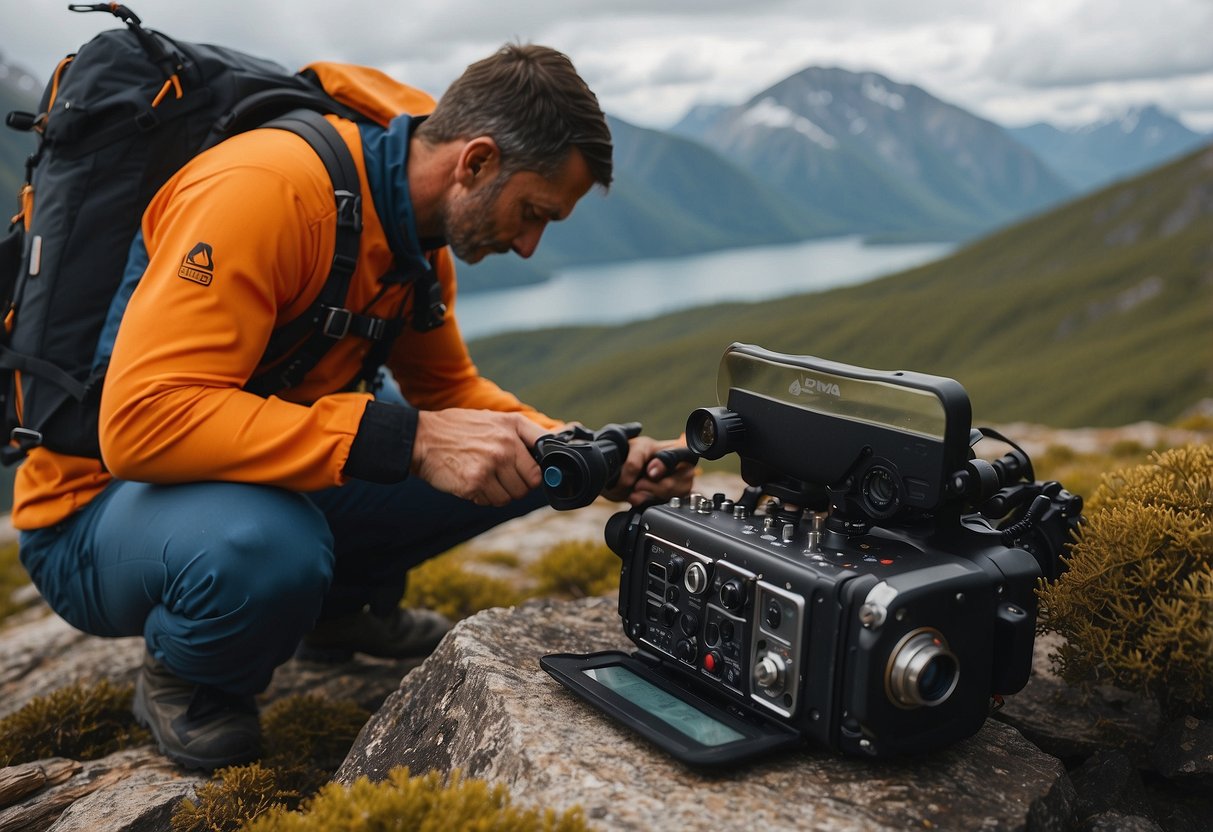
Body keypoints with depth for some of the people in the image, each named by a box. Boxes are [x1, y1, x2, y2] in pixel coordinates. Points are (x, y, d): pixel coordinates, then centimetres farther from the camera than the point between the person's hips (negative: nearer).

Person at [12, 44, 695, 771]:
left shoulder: (424, 230, -3)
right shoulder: (269, 188, -30)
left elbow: (449, 390, 7)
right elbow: (143, 421, -36)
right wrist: (406, 440, -41)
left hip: (277, 483, 7)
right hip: (104, 504, -7)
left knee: (533, 456, -4)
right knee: (266, 546, -42)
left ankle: (339, 606, 16)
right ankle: (182, 684, -5)